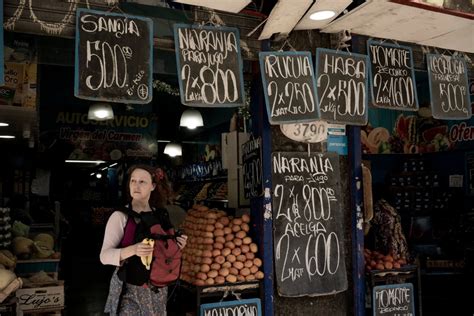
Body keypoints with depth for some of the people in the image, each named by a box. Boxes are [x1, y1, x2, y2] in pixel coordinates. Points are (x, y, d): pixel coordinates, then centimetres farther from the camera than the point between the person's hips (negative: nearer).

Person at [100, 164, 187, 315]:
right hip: (129, 289, -4)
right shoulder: (120, 216, -11)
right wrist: (132, 250, -31)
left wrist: (176, 245, -6)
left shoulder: (161, 215, 3)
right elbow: (104, 255, -16)